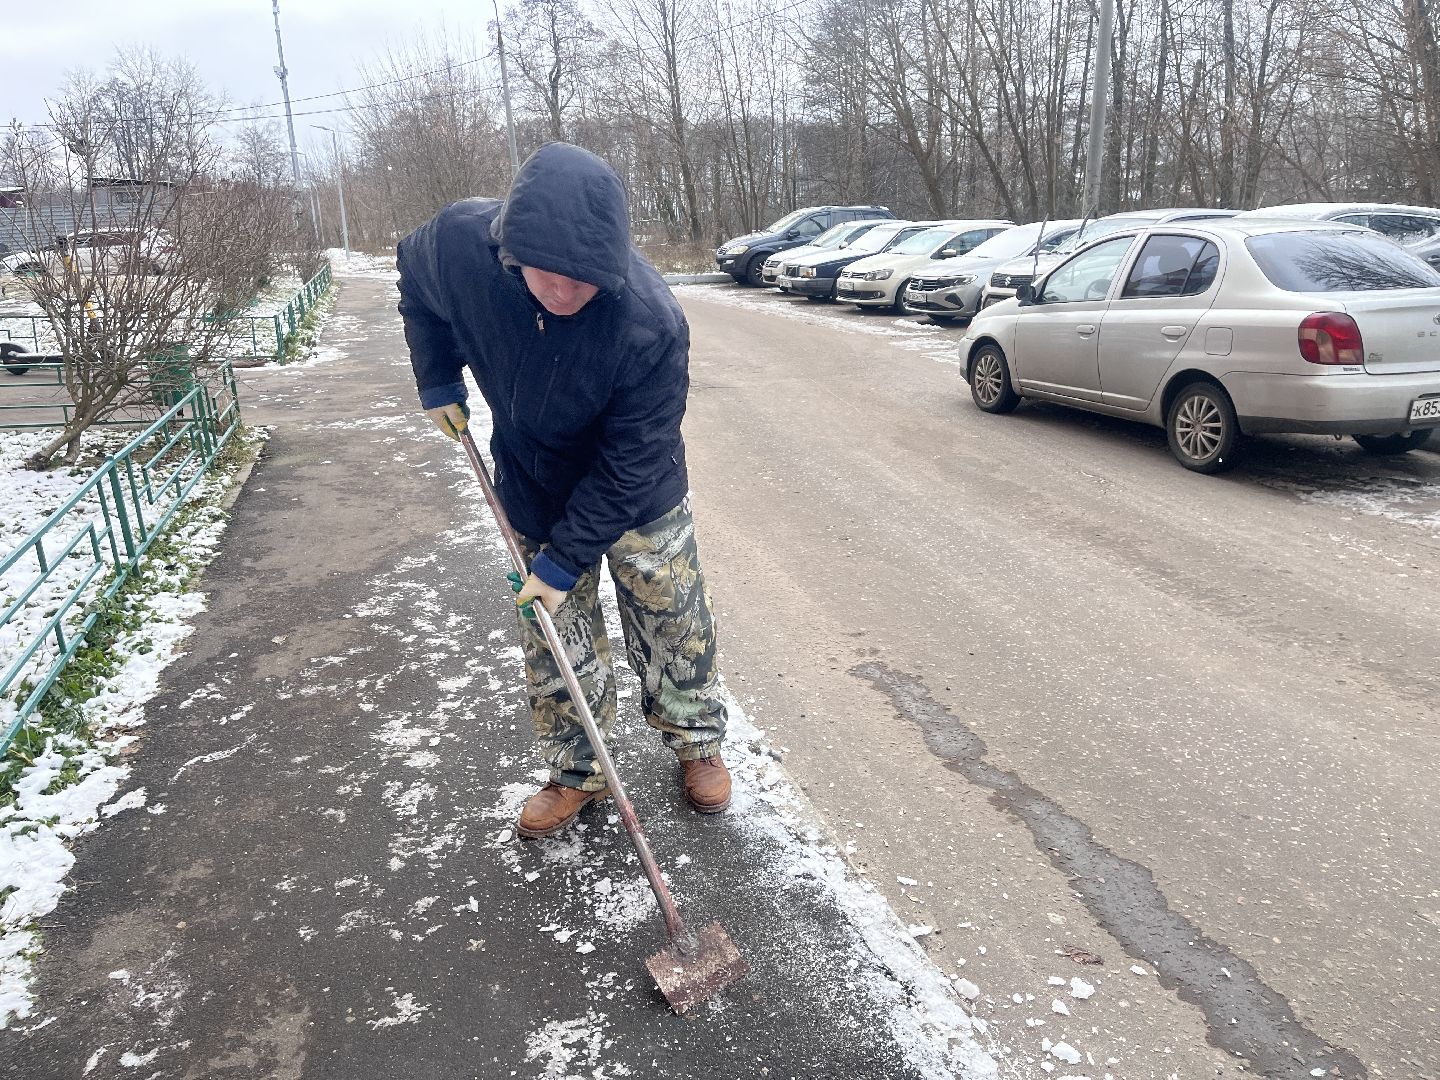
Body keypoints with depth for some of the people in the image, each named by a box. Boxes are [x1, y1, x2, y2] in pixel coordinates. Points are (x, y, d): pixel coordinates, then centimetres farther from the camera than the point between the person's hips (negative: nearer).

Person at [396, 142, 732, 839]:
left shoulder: (651, 326, -35)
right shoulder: (457, 242, -25)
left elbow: (627, 468, -26)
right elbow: (416, 286, 3)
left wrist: (565, 560, -22)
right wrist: (438, 382, 1)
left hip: (638, 502, -3)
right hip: (533, 495, 3)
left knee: (674, 630, 12)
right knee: (557, 651, 12)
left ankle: (697, 744, 38)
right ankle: (578, 774, 32)